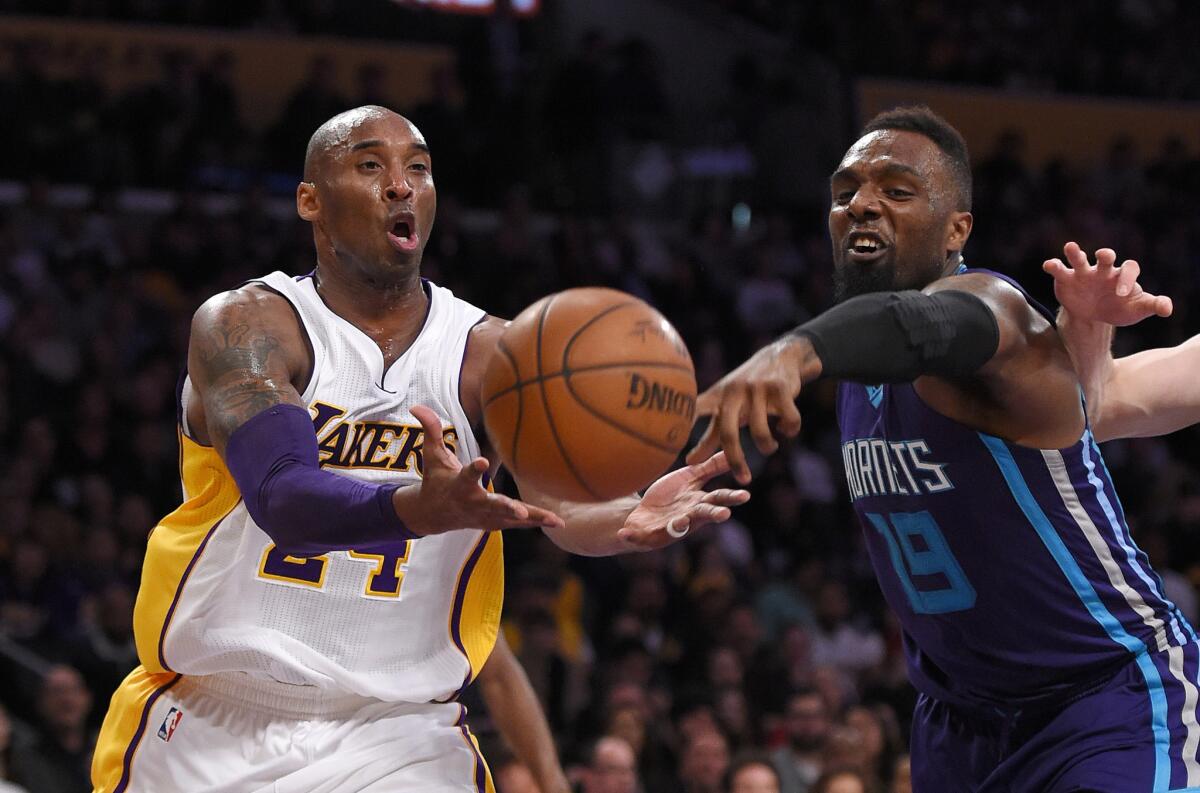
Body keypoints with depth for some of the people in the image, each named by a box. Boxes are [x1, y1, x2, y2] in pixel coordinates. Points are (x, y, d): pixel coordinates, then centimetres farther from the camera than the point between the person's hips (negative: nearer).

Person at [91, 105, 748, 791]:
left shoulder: (490, 354, -2)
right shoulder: (245, 325, -10)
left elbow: (563, 495, -20)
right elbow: (282, 499, -28)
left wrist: (627, 522, -45)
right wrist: (423, 510, -48)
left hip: (393, 735, 1)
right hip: (210, 726, -1)